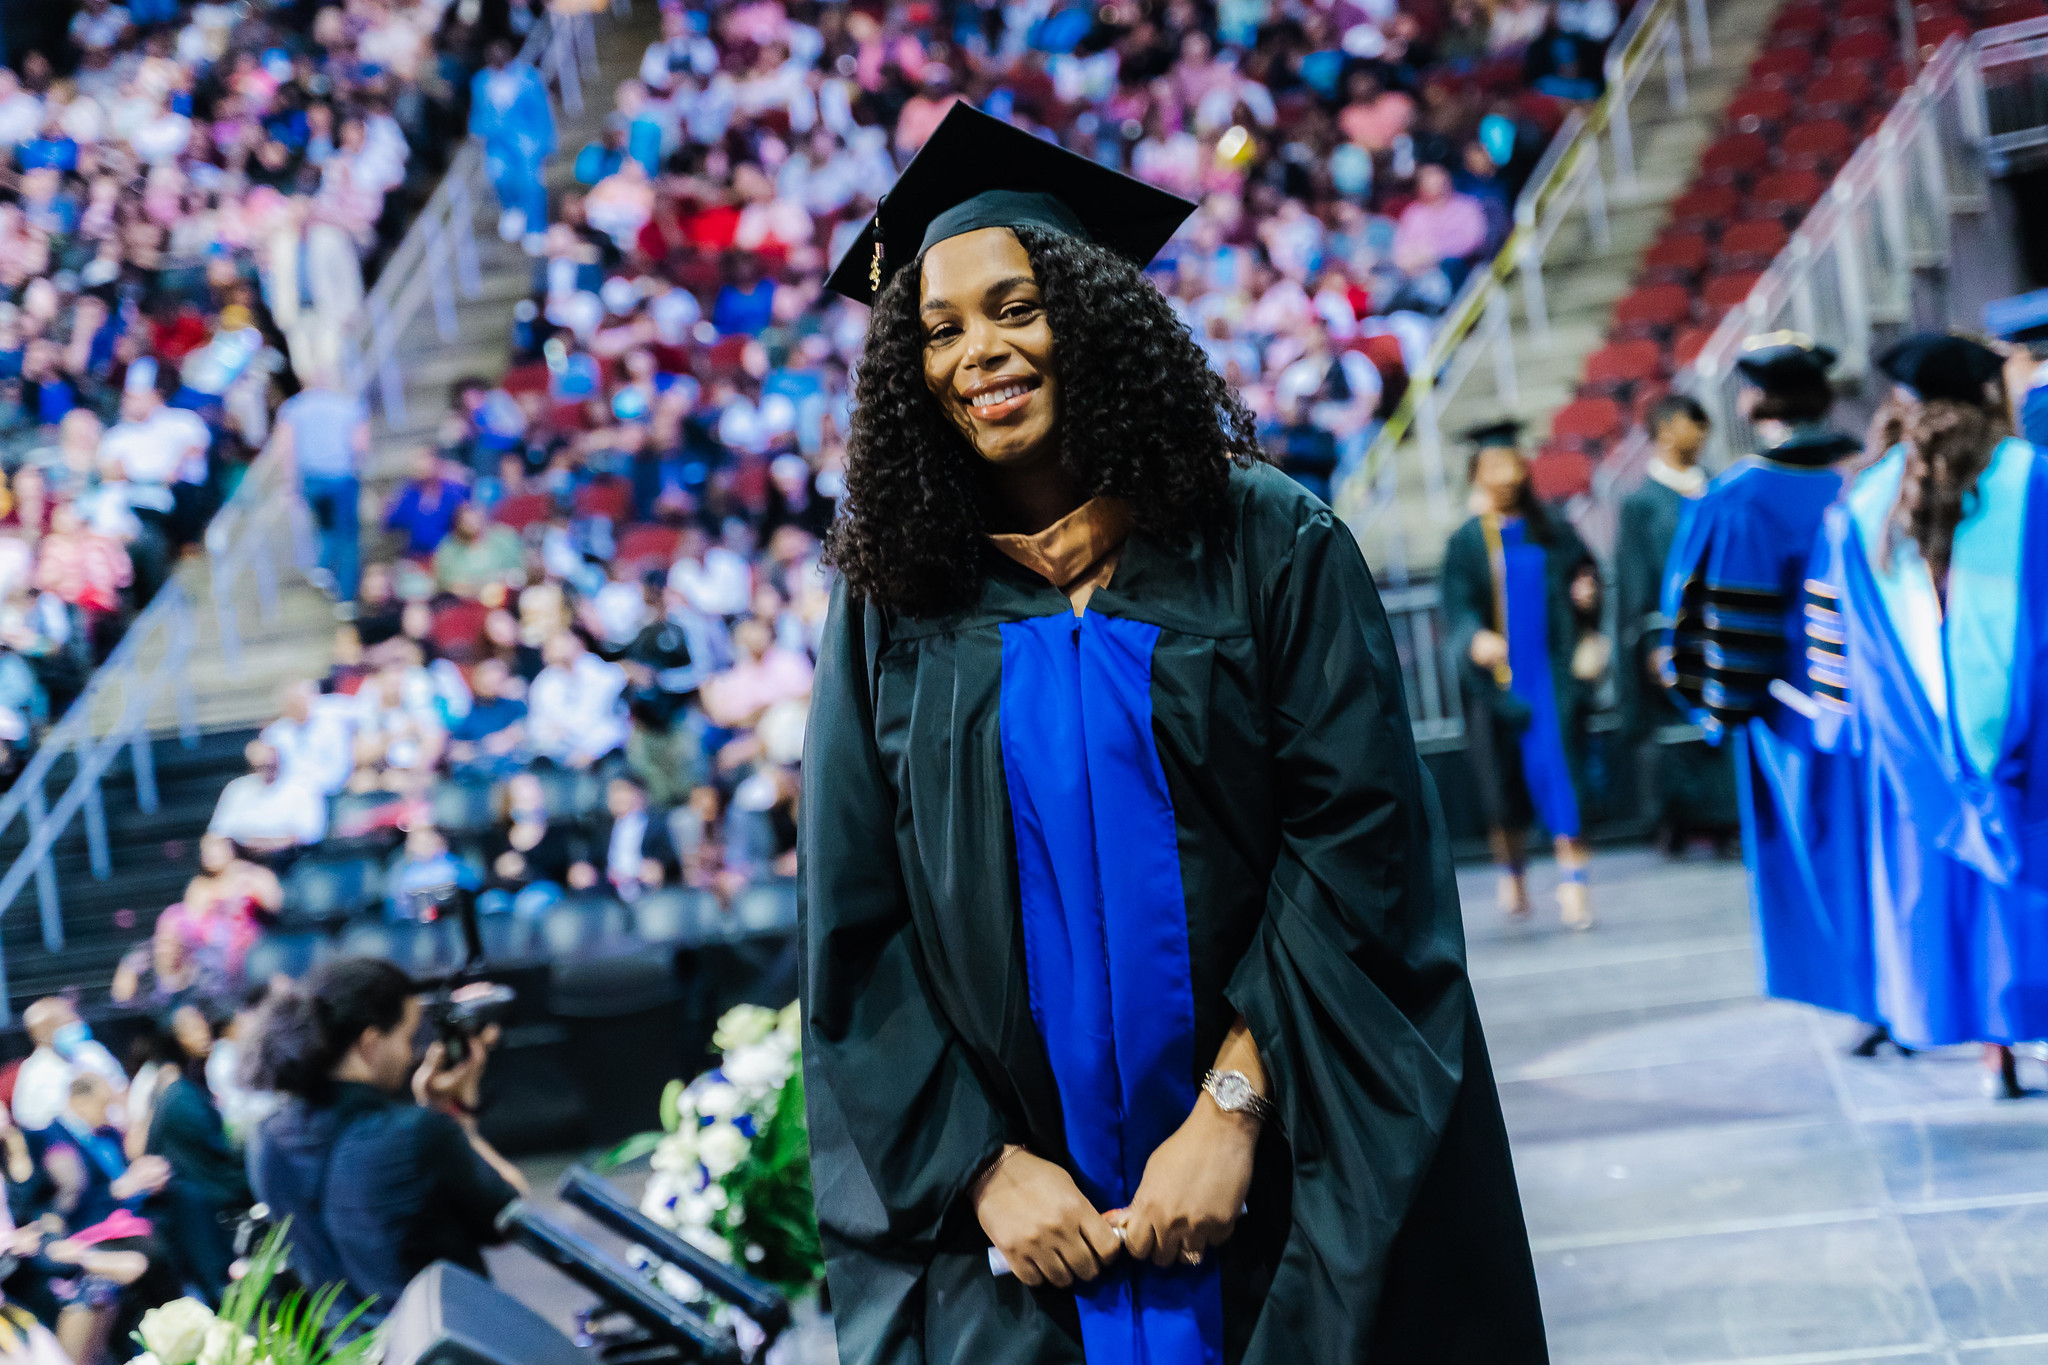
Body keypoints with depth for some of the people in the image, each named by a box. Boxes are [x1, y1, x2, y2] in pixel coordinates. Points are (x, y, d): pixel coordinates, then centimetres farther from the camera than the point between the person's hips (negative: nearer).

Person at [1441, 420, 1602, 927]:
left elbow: (1584, 576, 14)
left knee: (1556, 764, -11)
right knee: (1505, 779, 5)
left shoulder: (1553, 531, 10)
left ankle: (1572, 877, -15)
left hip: (1551, 670, 0)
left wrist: (1586, 594, -9)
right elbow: (1458, 607, -6)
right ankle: (1511, 869, 27)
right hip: (1498, 673, 0)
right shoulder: (1467, 542, 4)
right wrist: (1474, 638, -27)